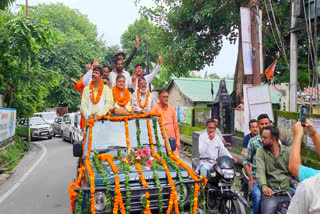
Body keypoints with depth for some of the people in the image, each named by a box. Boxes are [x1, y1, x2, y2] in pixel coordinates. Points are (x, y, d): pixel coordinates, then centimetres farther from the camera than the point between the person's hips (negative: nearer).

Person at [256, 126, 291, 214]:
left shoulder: (288, 151, 7)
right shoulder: (260, 152, 3)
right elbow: (260, 171, -11)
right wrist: (264, 186, -29)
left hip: (287, 190, 2)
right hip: (270, 192, -2)